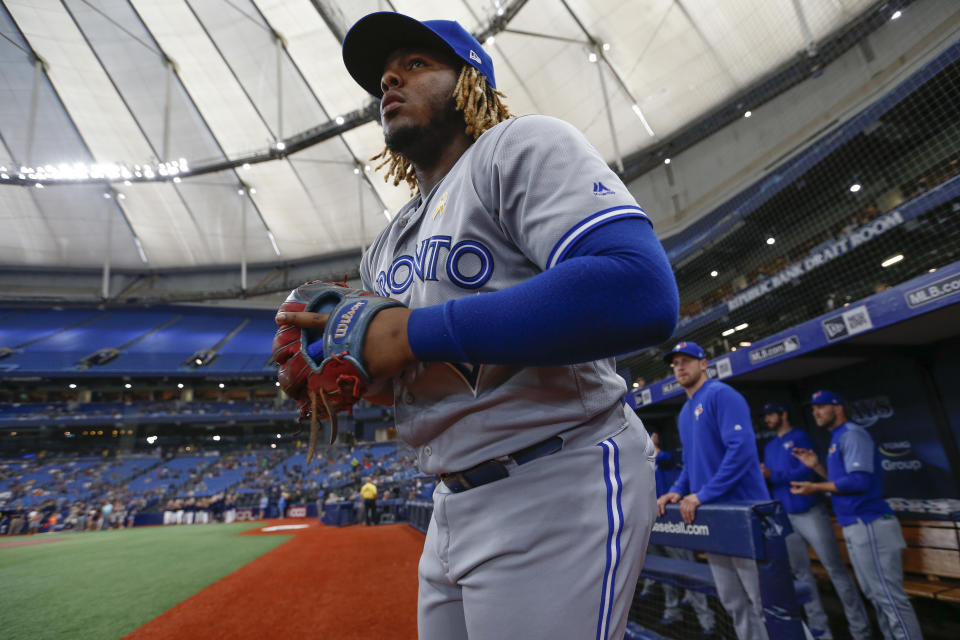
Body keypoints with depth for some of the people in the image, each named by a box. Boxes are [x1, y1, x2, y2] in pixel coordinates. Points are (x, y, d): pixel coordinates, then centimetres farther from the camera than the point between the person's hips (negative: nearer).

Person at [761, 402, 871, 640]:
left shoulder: (799, 438, -6)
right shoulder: (769, 447, 14)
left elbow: (807, 471, -17)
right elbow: (769, 479, 15)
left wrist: (773, 476, -19)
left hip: (809, 513, -6)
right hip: (785, 518, 7)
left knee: (836, 569, -1)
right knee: (801, 573, 11)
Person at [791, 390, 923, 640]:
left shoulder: (852, 434, -12)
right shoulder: (837, 439, 17)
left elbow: (859, 481, -22)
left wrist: (816, 487, -16)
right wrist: (816, 466, 11)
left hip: (869, 524, -10)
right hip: (854, 526, 10)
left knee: (890, 597, -5)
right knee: (875, 595, 18)